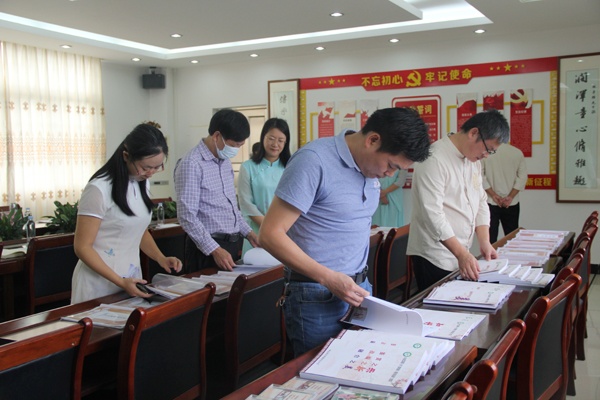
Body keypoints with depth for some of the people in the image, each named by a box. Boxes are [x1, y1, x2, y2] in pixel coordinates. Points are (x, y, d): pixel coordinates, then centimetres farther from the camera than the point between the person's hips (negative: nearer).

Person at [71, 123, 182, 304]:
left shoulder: (142, 184, 4)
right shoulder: (99, 189, -18)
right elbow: (82, 247, -16)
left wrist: (161, 258, 0)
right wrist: (119, 282, -23)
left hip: (131, 277, 6)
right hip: (101, 282, -6)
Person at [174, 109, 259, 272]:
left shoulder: (225, 161, 11)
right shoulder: (191, 164, -16)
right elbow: (187, 216, -19)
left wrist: (247, 232, 15)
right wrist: (215, 250, -23)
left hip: (233, 244, 8)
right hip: (208, 248, -8)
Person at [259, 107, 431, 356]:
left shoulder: (369, 167, 6)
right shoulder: (315, 161, -17)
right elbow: (270, 234, -18)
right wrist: (329, 279, -22)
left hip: (360, 288, 7)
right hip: (318, 298, -7)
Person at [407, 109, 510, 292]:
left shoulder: (474, 161, 10)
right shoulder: (435, 160, -19)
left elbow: (480, 202, 14)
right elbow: (432, 213, -24)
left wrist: (484, 241, 1)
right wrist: (461, 253, -27)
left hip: (462, 255, 8)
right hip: (435, 258, -8)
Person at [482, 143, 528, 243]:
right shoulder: (517, 152, -4)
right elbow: (522, 177, -3)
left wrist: (493, 195, -7)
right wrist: (511, 197, -4)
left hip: (490, 203, -2)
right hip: (512, 204, 2)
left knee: (490, 239, 2)